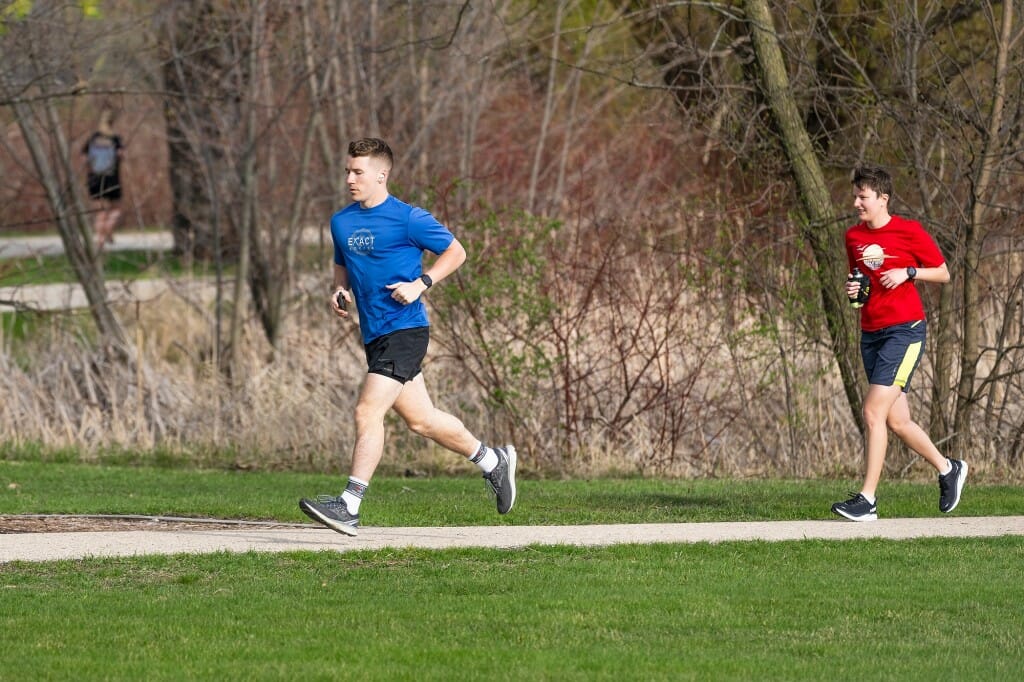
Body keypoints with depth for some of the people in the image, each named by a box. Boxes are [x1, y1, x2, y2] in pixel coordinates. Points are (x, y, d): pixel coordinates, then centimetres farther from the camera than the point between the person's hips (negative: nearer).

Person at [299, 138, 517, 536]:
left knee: (368, 413, -17)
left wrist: (421, 284, -13)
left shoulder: (408, 219, -9)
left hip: (404, 329, -8)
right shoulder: (341, 222, 10)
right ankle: (493, 462, 35)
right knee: (420, 420, 15)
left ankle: (349, 507, -19)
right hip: (374, 335, 8)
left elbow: (455, 252, 0)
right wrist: (339, 291, 5)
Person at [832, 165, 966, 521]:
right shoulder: (854, 237, 11)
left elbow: (943, 273, 2)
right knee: (897, 421, 7)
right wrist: (853, 289, 2)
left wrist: (907, 272, -13)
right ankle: (948, 470, 29)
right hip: (871, 333, 7)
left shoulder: (909, 232, -5)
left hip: (904, 331, -7)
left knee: (873, 412, -16)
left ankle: (867, 500, -16)